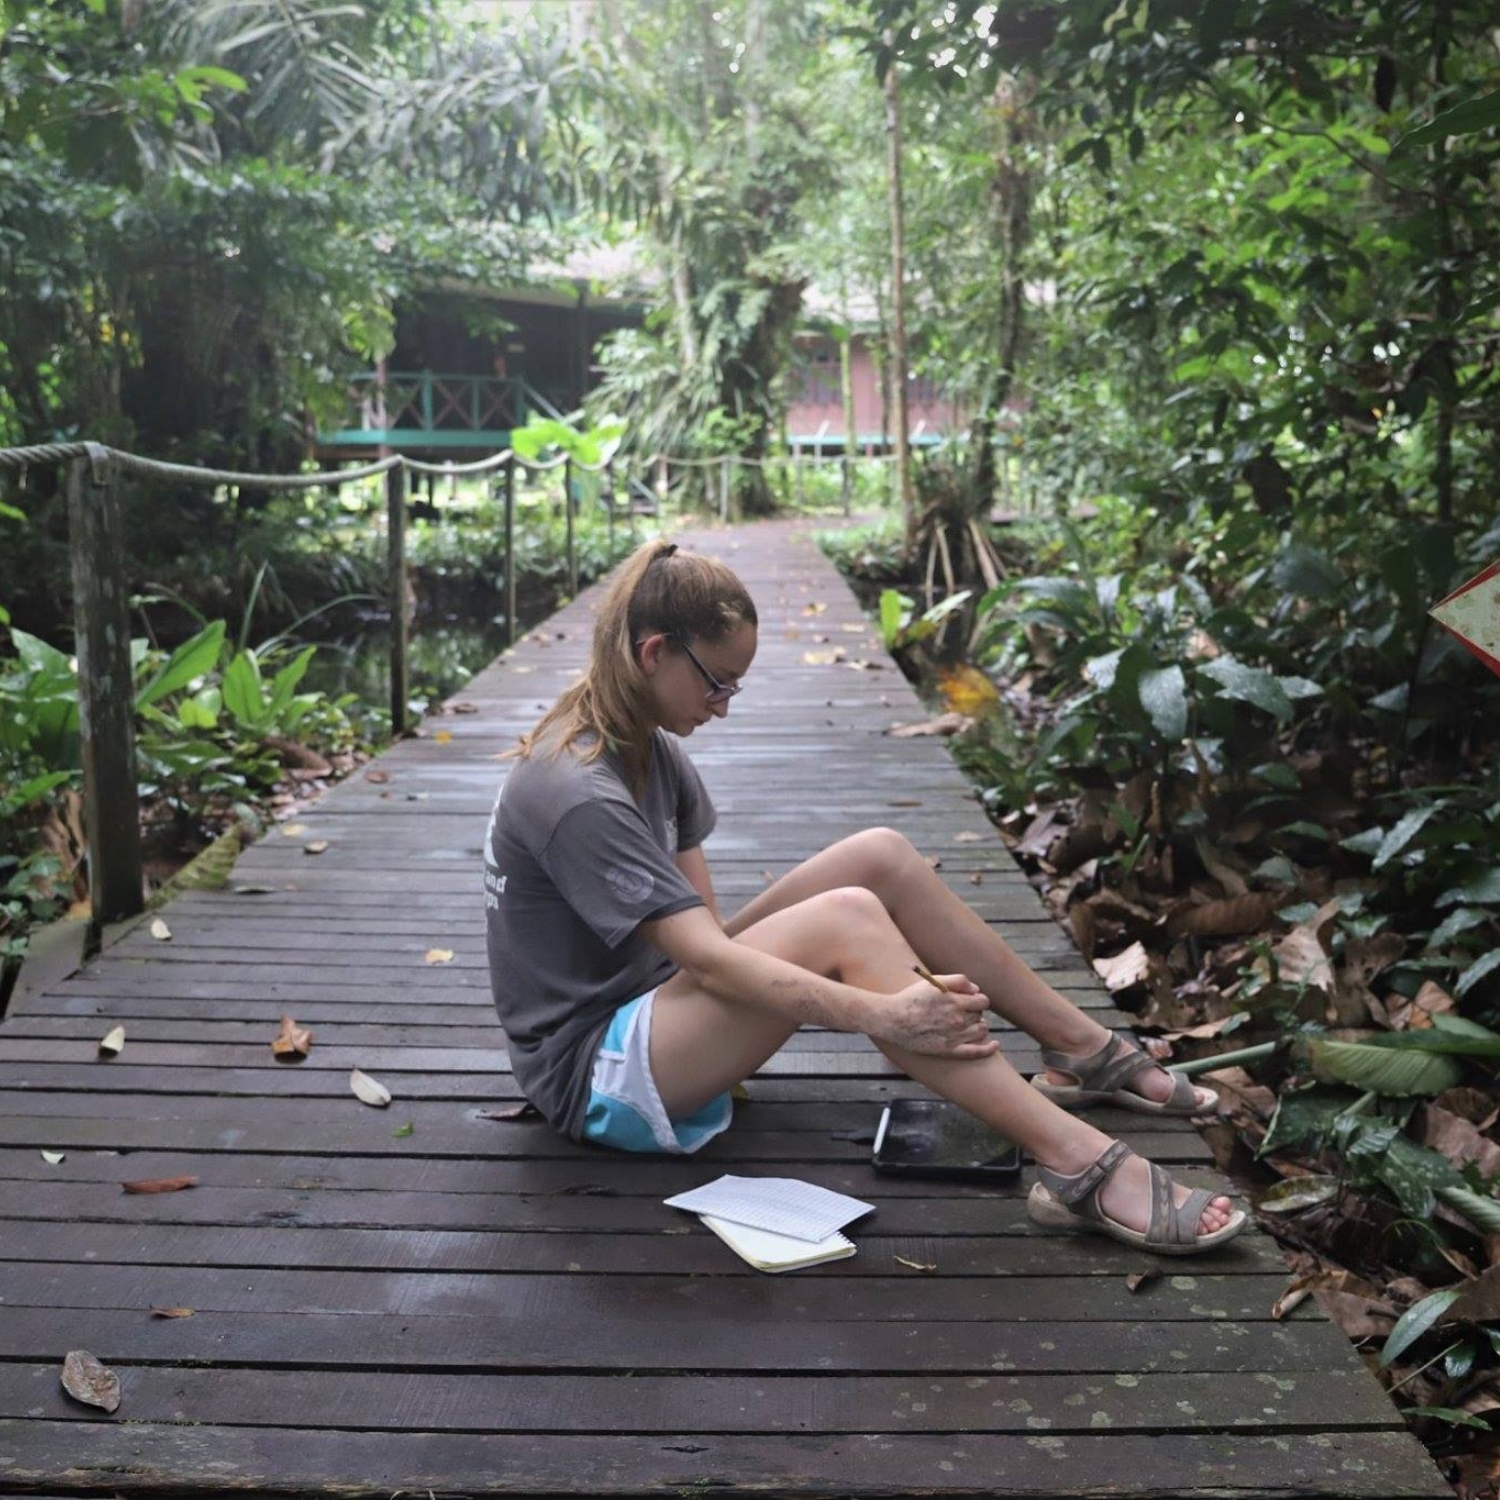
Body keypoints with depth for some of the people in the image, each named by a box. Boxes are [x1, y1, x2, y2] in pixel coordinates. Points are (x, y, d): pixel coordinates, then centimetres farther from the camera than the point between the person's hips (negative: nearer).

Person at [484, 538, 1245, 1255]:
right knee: (847, 920, -29)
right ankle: (1078, 1165, -30)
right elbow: (709, 960, -30)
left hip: (646, 1001, 9)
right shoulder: (577, 796, -24)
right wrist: (881, 1014, -36)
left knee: (880, 856, -6)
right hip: (596, 1076, -9)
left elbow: (703, 931, 2)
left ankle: (1085, 1050, 2)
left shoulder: (642, 744, 5)